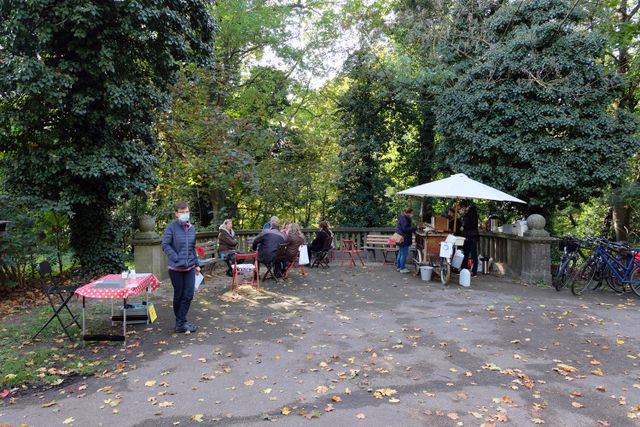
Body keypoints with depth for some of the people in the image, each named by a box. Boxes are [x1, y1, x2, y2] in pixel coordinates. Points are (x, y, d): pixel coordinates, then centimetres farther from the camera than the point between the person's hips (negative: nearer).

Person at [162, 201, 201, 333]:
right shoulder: (171, 227, -9)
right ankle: (181, 322, 24)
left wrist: (197, 264, 15)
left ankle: (181, 322, 14)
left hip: (190, 267, 4)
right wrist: (177, 259, -21)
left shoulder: (192, 228, 6)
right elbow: (165, 245, -13)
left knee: (189, 295, 2)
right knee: (178, 295, 8)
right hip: (176, 268, -4)